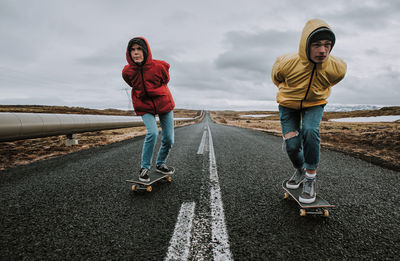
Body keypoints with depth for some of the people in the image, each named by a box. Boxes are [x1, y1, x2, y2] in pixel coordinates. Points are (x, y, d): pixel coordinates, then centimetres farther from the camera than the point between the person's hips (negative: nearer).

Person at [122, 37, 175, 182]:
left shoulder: (160, 66, -18)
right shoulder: (127, 72, -12)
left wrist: (154, 91, 5)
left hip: (163, 103, 1)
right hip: (144, 107, -1)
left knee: (168, 139, 2)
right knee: (152, 133, -24)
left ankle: (160, 164, 27)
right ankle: (144, 168, -6)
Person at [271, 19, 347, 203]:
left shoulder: (336, 68, -25)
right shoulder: (286, 63, -31)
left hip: (314, 104, 0)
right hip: (288, 104, 0)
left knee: (310, 131, -29)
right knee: (292, 145, -10)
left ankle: (310, 178, -10)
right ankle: (300, 171, 24)